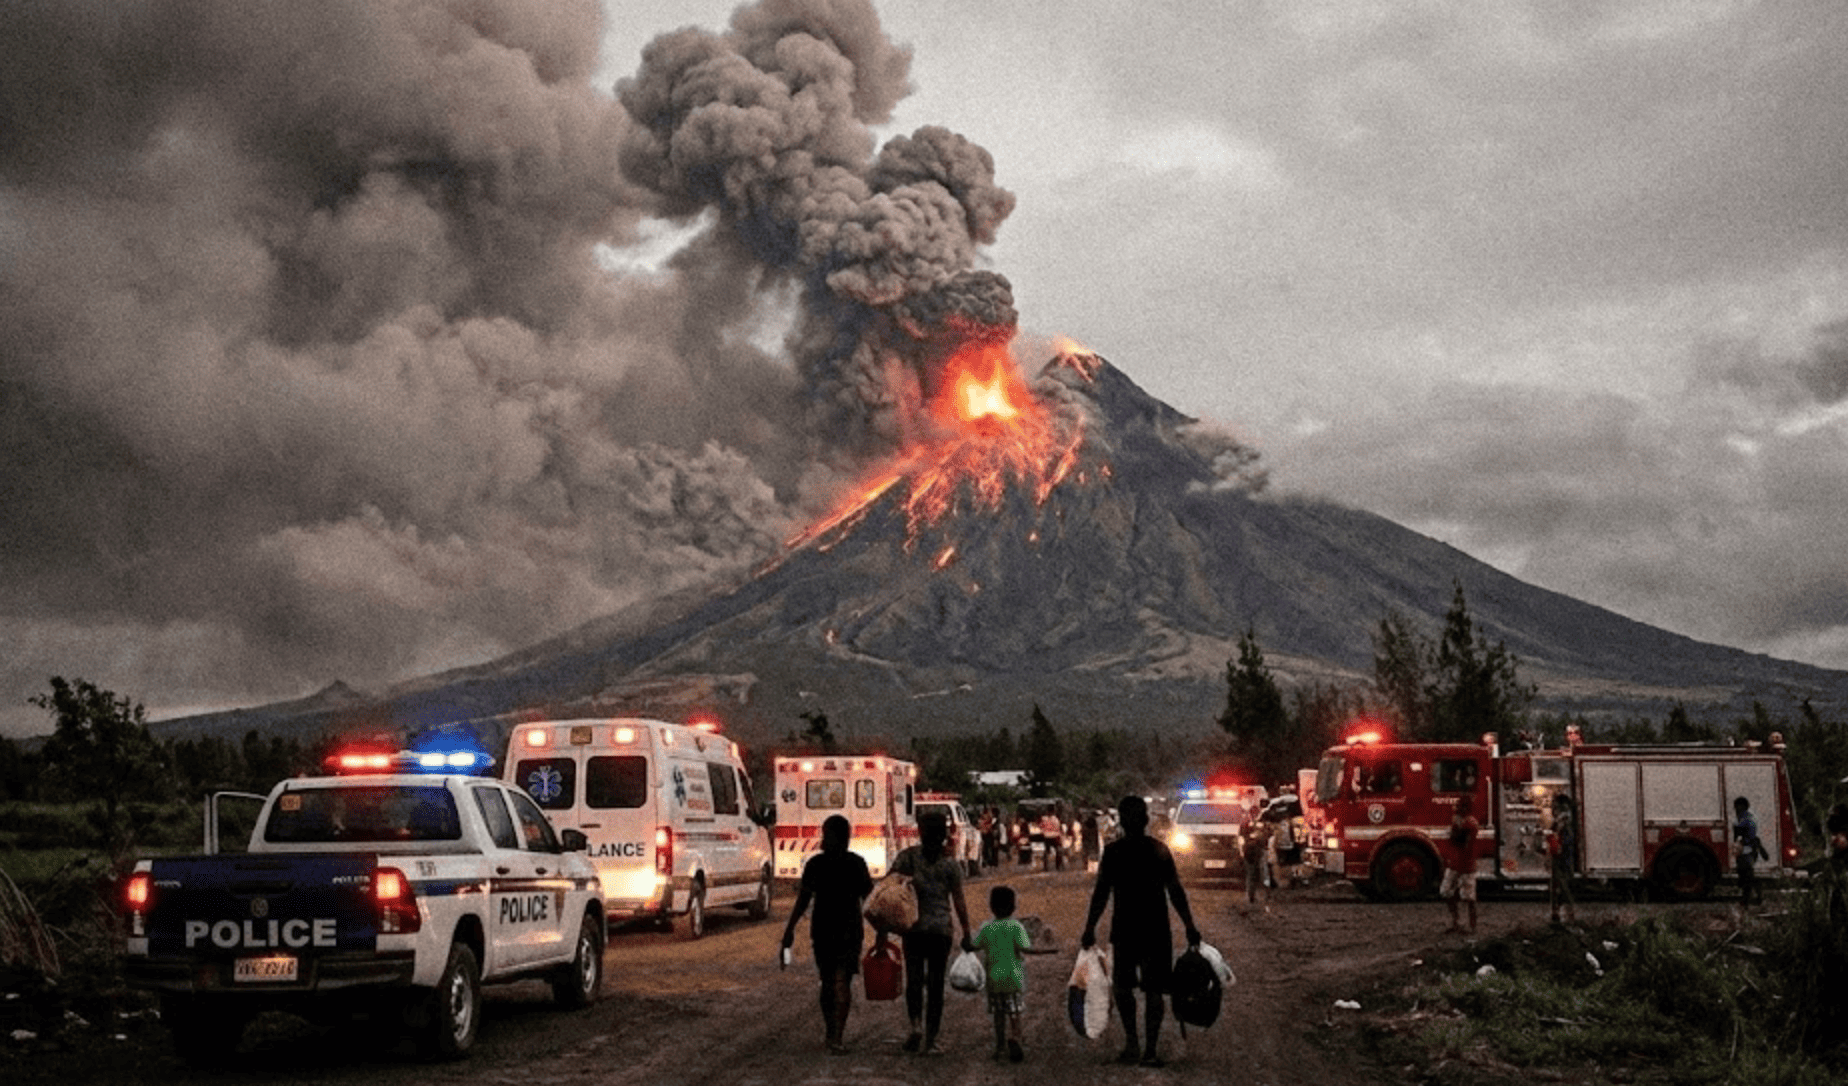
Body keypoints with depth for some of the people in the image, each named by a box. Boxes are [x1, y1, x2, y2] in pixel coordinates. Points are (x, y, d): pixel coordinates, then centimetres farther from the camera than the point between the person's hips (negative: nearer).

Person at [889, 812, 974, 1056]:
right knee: (935, 984, 4)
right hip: (941, 928, 0)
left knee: (914, 979, 8)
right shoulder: (951, 863, -2)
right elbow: (959, 901, -2)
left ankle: (916, 1023, -15)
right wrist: (966, 934, 1)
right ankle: (930, 1040, 4)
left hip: (913, 927, 0)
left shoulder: (907, 857, -2)